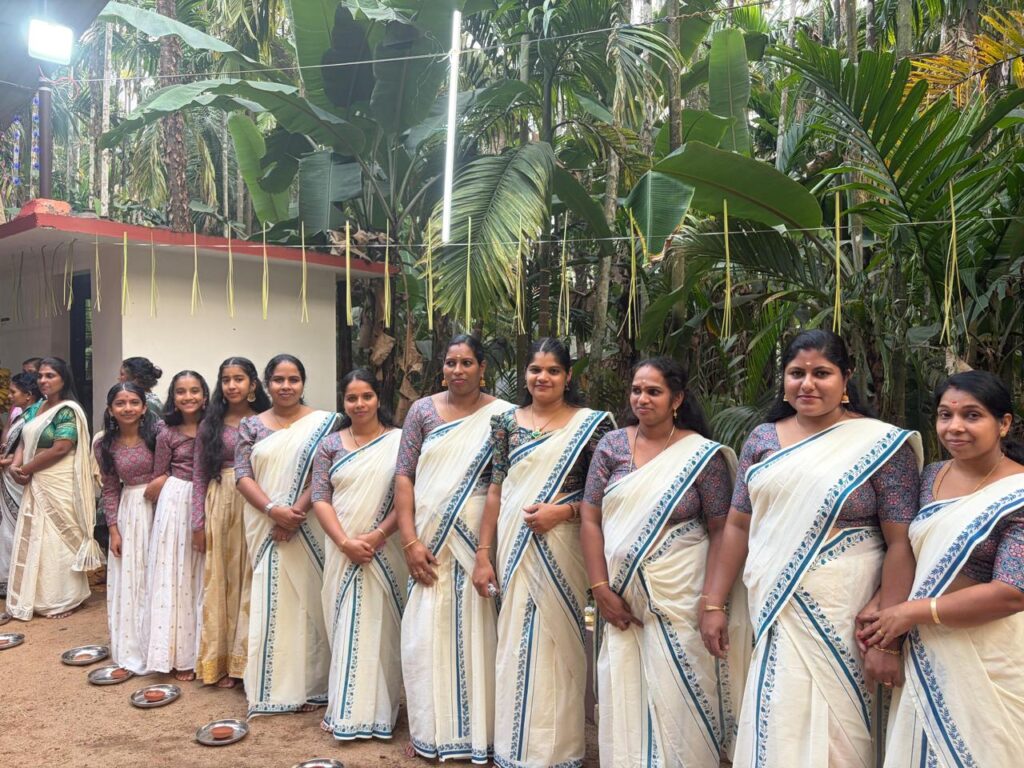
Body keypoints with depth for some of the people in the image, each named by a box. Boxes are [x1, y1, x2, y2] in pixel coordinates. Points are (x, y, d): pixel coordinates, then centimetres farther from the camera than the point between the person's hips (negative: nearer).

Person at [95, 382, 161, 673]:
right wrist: (113, 530, 2)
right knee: (129, 578, 10)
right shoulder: (104, 445, 1)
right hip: (129, 512, 3)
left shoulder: (157, 433, -9)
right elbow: (110, 490, 5)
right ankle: (132, 648, 24)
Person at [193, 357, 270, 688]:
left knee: (252, 582, 2)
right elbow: (199, 476, 7)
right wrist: (198, 522, 1)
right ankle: (221, 661, 18)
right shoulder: (210, 425, 7)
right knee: (221, 582, 8)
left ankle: (249, 659, 14)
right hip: (220, 508, 2)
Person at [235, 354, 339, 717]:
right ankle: (273, 686, 15)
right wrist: (273, 510, -15)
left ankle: (308, 685, 15)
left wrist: (294, 515, -16)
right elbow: (242, 475, 0)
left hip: (307, 529, -2)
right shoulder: (251, 425, 8)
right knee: (270, 602, 5)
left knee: (308, 600, 3)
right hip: (265, 528, 2)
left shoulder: (323, 423, 1)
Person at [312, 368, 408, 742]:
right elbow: (320, 499, 1)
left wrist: (377, 536, -15)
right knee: (346, 628, 8)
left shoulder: (400, 440, 0)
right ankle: (345, 710, 18)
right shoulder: (330, 445, 6)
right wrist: (345, 542, -12)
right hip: (343, 552, 2)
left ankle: (379, 710, 15)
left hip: (385, 551, -2)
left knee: (381, 626, 3)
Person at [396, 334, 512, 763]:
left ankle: (478, 731, 19)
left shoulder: (502, 415, 0)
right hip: (429, 542, 2)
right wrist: (410, 541, -7)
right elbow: (404, 476, 2)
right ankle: (428, 729, 22)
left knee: (475, 633, 4)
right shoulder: (423, 410, 5)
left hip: (478, 542, -2)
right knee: (425, 634, 6)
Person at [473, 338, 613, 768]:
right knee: (515, 644, 10)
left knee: (558, 644, 4)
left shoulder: (591, 424, -2)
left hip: (561, 551, -3)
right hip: (513, 549, 3)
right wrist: (483, 555, 3)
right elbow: (495, 492, 7)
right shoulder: (508, 422, 7)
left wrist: (563, 510, -17)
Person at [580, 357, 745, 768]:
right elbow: (590, 520, 2)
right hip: (620, 598, 3)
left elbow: (720, 531, -2)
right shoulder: (612, 444, 4)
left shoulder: (703, 454, -4)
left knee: (679, 697, 2)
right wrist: (601, 590, -5)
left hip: (681, 598, -3)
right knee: (621, 695, 11)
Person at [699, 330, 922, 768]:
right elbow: (738, 525, 10)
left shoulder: (882, 444, -6)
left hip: (843, 620, -4)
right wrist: (713, 604, 6)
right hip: (772, 614, 4)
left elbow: (900, 545, -8)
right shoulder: (762, 439, 7)